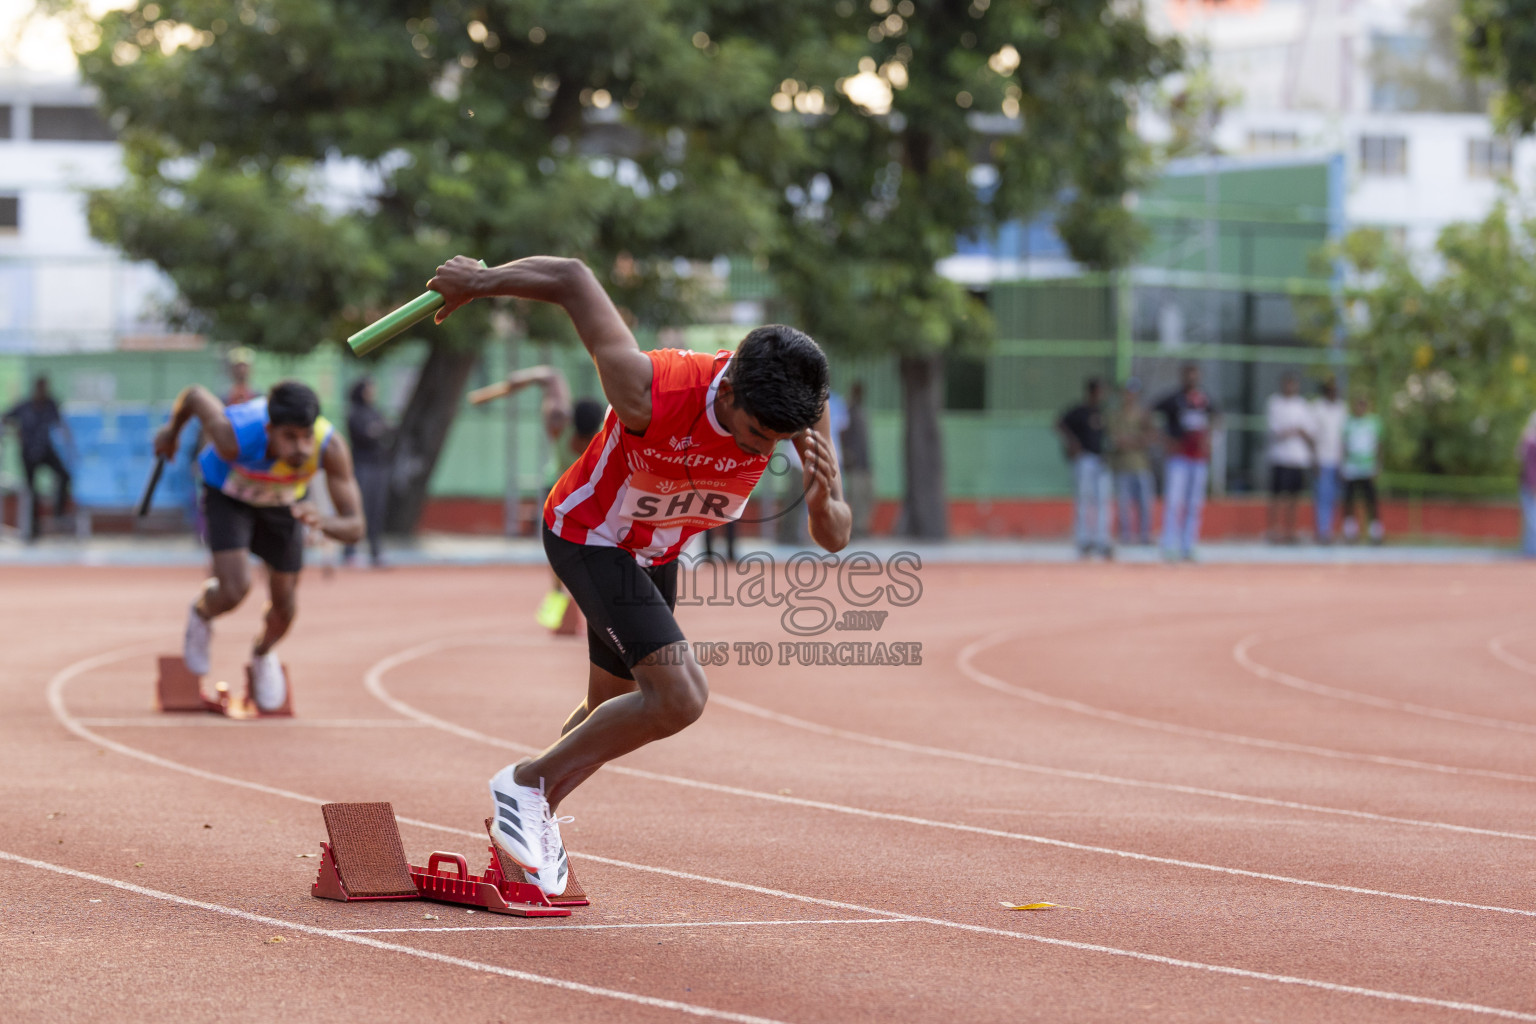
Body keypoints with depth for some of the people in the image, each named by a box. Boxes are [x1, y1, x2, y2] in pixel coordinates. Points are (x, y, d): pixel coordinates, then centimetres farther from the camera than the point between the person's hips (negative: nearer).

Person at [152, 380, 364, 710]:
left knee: (284, 605, 10)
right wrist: (172, 431, 0)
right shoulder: (235, 437, -44)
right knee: (235, 590, -21)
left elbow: (354, 526, -36)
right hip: (228, 494, -3)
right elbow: (195, 395, -23)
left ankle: (263, 655, 47)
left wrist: (321, 522, -60)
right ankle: (201, 614, 18)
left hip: (284, 501, 3)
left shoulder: (331, 448, -40)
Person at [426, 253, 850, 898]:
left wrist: (822, 502, -43)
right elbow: (571, 279, -30)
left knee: (614, 711, 21)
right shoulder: (650, 391, -40)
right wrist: (474, 282, -14)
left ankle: (536, 815, 47)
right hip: (587, 535, -6)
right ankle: (526, 784, -6)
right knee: (680, 696, -23)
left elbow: (833, 540, -20)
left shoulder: (799, 410, -26)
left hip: (656, 552, 6)